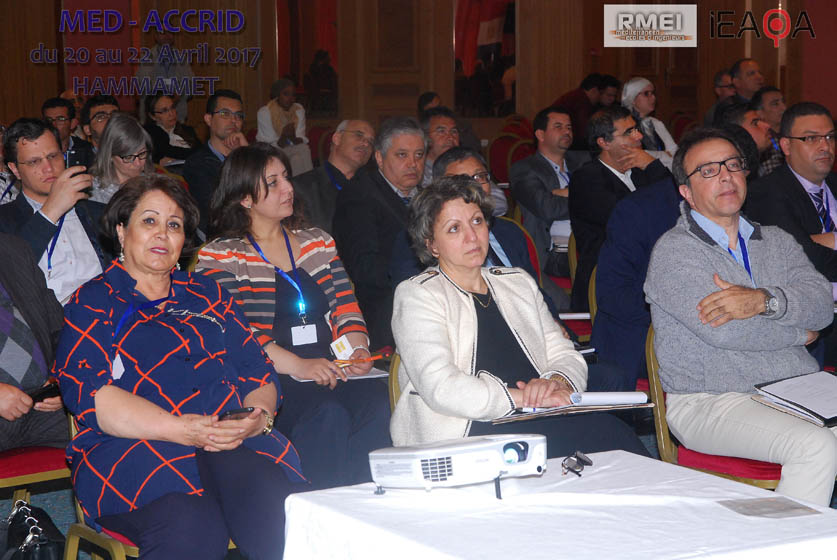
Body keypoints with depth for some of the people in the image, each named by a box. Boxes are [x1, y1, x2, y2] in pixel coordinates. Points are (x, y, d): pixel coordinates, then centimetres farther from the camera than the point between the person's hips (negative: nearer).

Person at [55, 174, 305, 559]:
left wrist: (258, 416, -6)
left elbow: (261, 375, 19)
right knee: (193, 525, -37)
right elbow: (88, 393, -5)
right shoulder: (94, 303, 12)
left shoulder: (208, 296, 27)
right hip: (130, 451, -3)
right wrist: (181, 429, -18)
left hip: (236, 445, 3)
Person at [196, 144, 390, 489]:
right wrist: (297, 365, -18)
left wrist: (358, 348, -7)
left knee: (376, 398, -28)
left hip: (331, 374, 4)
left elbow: (344, 302, 15)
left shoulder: (318, 243, 23)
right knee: (328, 414, -33)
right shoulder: (219, 258, 6)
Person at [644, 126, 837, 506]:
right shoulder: (674, 251, -2)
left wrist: (763, 300, -18)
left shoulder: (776, 241, 18)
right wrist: (798, 333, 0)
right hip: (709, 403, -6)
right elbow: (722, 331, -14)